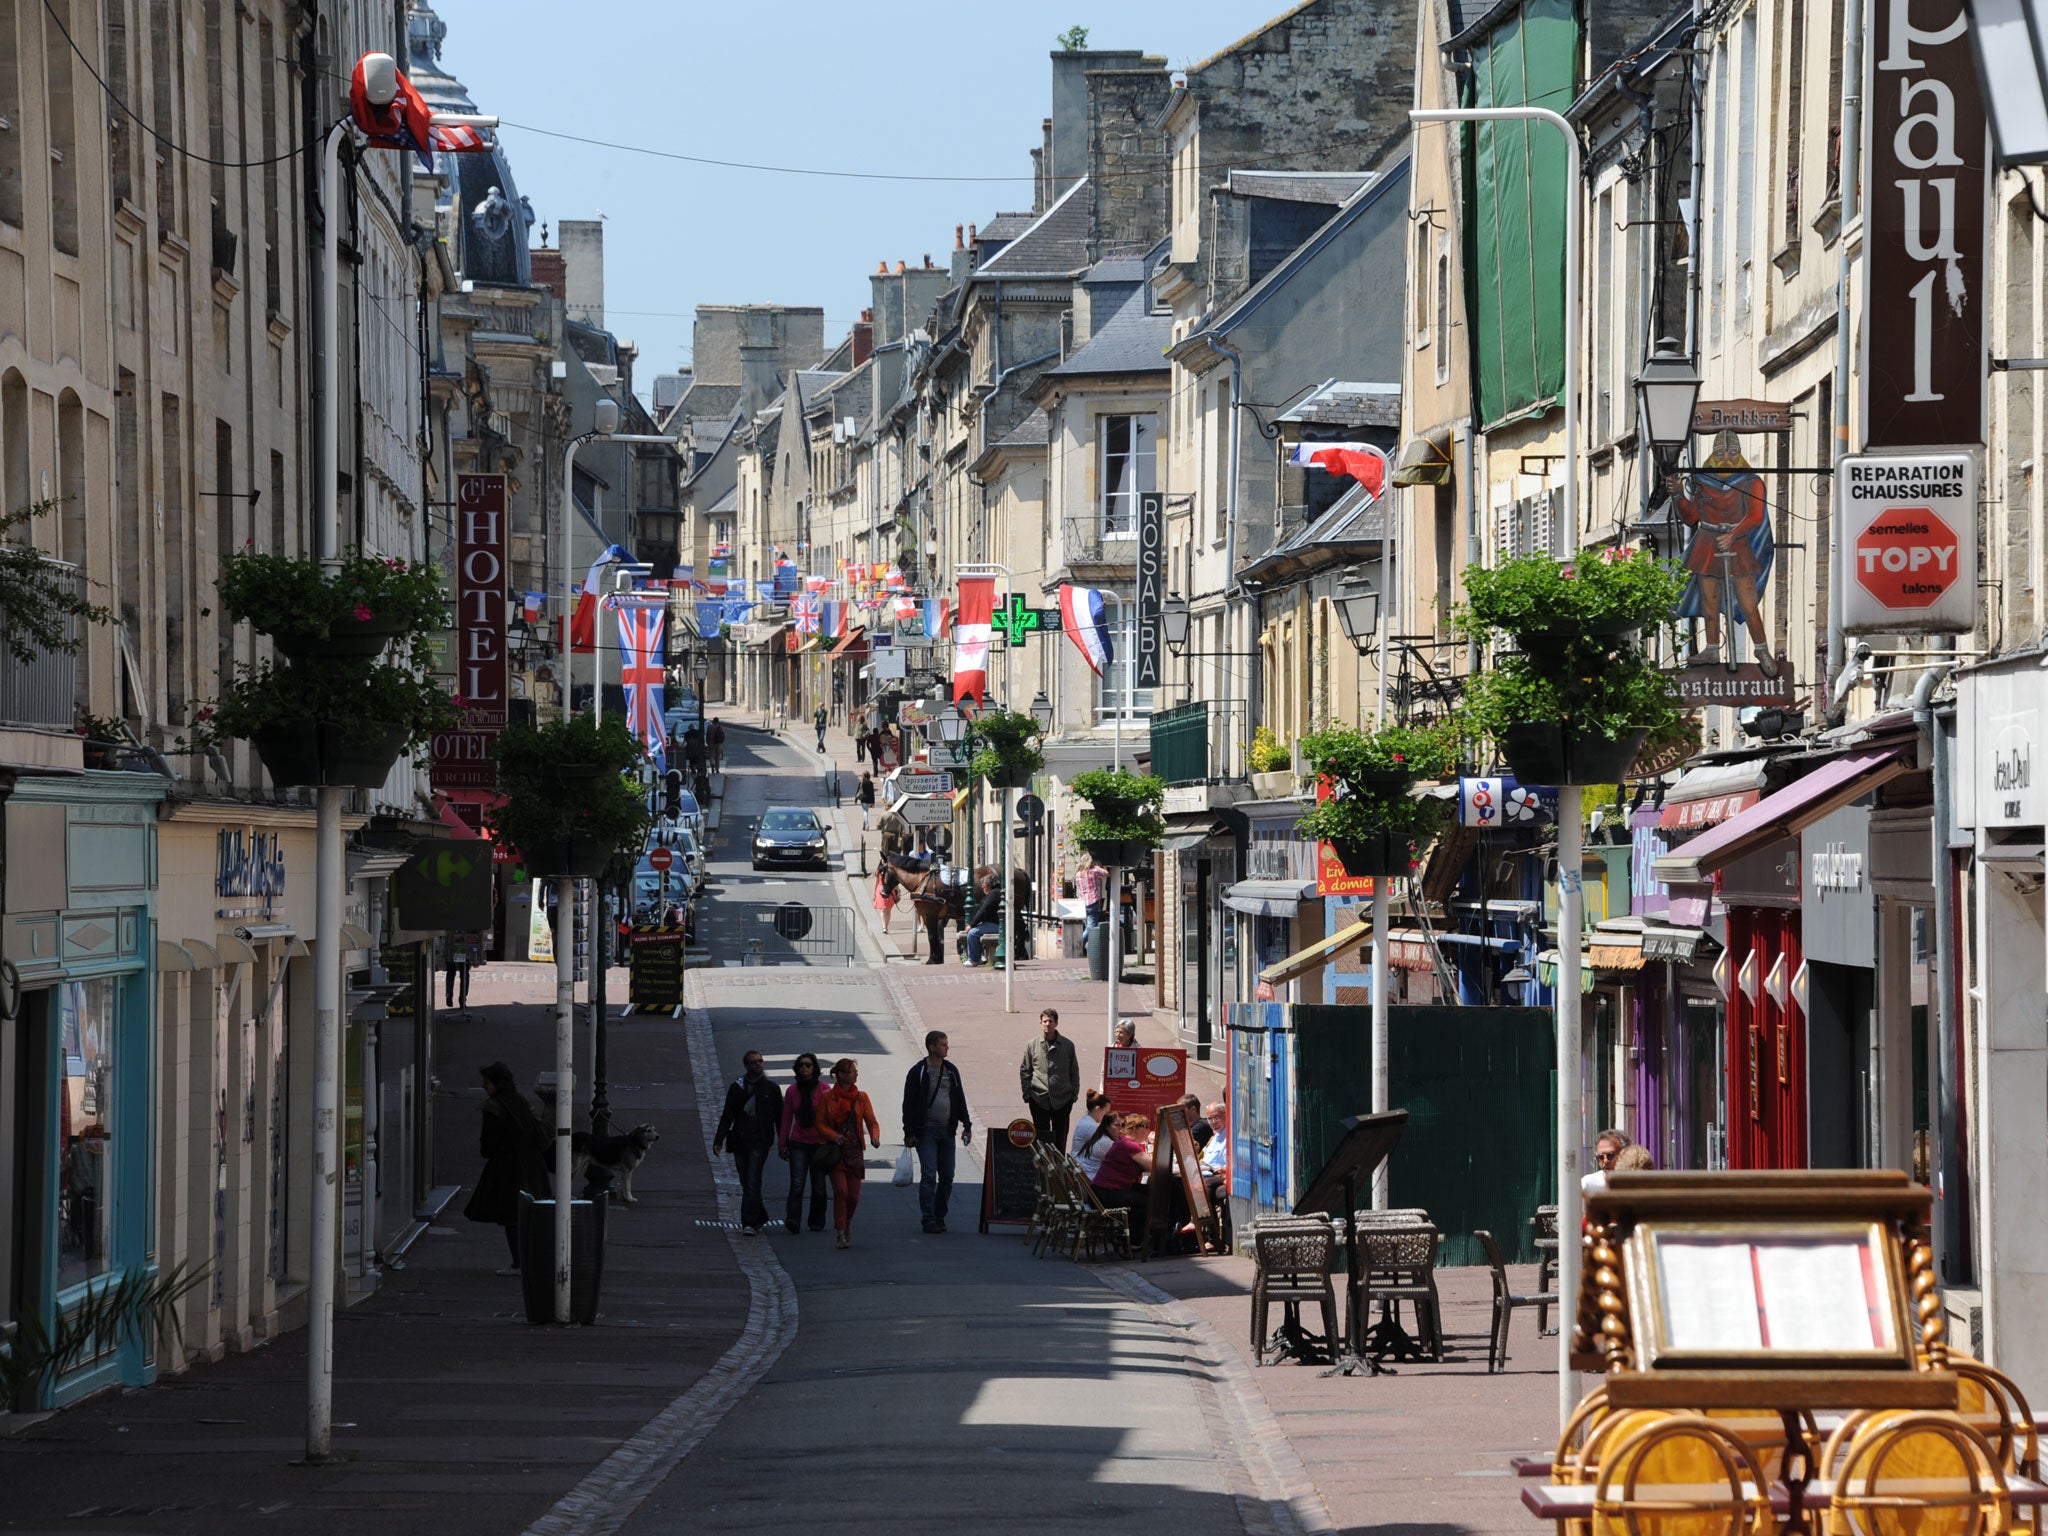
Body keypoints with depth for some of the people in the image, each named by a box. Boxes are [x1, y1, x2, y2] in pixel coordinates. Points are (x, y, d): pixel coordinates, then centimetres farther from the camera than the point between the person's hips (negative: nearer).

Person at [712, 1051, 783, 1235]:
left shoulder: (771, 1089, 5)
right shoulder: (736, 1088, 9)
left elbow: (779, 1117, 7)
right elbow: (727, 1116, 9)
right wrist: (719, 1140, 0)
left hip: (759, 1142, -3)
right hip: (740, 1142, 3)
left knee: (752, 1184, -13)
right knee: (747, 1184, 9)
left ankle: (750, 1223, -15)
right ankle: (760, 1218, 24)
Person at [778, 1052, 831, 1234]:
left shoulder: (823, 1089, -2)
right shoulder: (793, 1090, 5)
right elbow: (786, 1118, 9)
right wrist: (782, 1144, 9)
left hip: (819, 1143, -1)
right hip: (798, 1142, 1)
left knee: (819, 1185, 7)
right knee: (797, 1184, -13)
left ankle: (817, 1222, 18)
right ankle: (792, 1220, -23)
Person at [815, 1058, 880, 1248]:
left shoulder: (861, 1097, 6)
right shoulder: (827, 1097, 0)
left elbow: (871, 1121, 3)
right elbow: (820, 1123, 1)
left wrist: (875, 1137, -17)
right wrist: (833, 1136, -16)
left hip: (855, 1152, 3)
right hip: (835, 1152, -2)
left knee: (854, 1195, 2)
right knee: (840, 1190, -15)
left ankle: (847, 1224, 30)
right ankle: (841, 1233, -7)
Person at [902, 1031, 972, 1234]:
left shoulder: (951, 1071, 11)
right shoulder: (918, 1072, -5)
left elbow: (960, 1099, 18)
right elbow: (908, 1104, -4)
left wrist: (966, 1125, 13)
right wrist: (909, 1133, -9)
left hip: (947, 1131, 5)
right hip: (926, 1131, -5)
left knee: (947, 1177, 5)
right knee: (929, 1175, -11)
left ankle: (940, 1216, 15)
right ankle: (928, 1219, -9)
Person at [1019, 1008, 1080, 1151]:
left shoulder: (1067, 1045, 3)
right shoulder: (1032, 1045, 2)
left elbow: (1074, 1072, 9)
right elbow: (1024, 1072, 7)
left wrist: (1074, 1094, 3)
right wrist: (1027, 1094, -1)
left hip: (1062, 1099, 0)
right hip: (1039, 1099, 0)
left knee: (1060, 1137, 6)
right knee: (1041, 1136, 4)